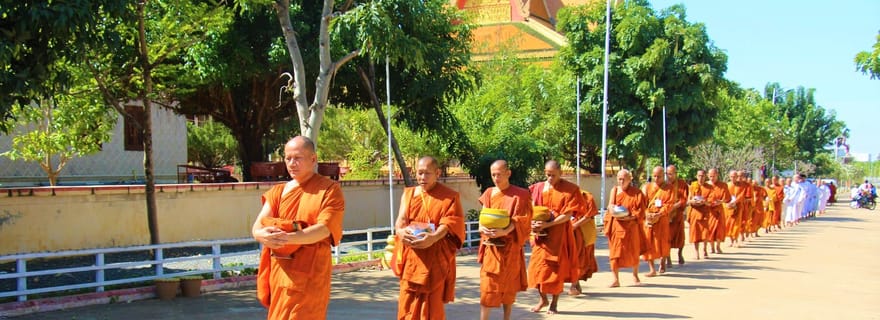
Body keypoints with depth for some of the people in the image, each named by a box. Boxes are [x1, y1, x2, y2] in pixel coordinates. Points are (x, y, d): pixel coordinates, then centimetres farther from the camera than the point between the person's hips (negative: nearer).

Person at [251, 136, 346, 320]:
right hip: (279, 272, 5)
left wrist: (288, 238, -29)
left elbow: (324, 229, -15)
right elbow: (257, 226, -1)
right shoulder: (278, 192, 12)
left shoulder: (329, 190, -2)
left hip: (309, 274, -5)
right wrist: (262, 235, -27)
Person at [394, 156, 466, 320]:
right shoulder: (408, 193, 12)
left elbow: (449, 224, -11)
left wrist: (433, 238, -31)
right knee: (407, 303, 1)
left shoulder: (449, 197, 0)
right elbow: (401, 218, 0)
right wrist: (401, 231, -24)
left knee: (432, 304, -1)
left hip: (435, 258, -3)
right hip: (411, 257, 3)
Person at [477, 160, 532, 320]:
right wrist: (483, 228, -16)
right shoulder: (489, 194, 8)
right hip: (491, 246, 2)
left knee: (509, 285, 4)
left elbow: (519, 220, -10)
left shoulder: (520, 195, -3)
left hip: (510, 246, -2)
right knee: (487, 285, -4)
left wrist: (504, 231, -28)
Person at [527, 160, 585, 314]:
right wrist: (533, 223, -14)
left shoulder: (570, 189, -7)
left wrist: (547, 224, -22)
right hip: (541, 234, 3)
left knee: (557, 268, 1)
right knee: (537, 267, 1)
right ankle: (543, 299, 20)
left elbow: (568, 214, -13)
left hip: (559, 234, -3)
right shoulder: (537, 188, 5)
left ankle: (554, 303, 14)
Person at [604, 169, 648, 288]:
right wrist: (613, 210, -18)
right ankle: (615, 279, 2)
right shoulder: (614, 190, 8)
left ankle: (635, 276, 30)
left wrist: (629, 217, -21)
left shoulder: (636, 193, -2)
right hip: (616, 226, 2)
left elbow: (640, 211, -7)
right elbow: (610, 207, 5)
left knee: (633, 252, 9)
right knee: (615, 252, -2)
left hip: (631, 226, -2)